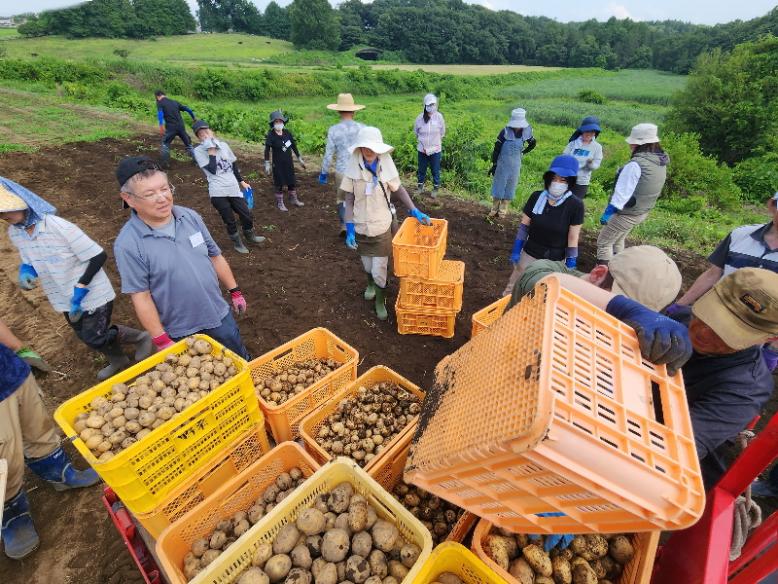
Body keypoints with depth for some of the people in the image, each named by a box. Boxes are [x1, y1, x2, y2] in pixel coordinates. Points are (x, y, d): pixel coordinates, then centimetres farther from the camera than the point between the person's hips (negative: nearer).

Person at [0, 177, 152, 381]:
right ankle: (118, 360, 45)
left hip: (92, 295, -7)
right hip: (65, 299, 8)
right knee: (86, 337, 21)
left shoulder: (58, 226, -25)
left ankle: (141, 337, 21)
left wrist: (80, 290, -22)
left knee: (96, 338, -3)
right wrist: (26, 269, -10)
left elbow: (98, 256, -22)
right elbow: (32, 259, 14)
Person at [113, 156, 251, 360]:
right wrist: (161, 341, -12)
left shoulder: (190, 217, -7)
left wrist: (235, 292, 7)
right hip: (181, 332, -3)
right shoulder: (127, 245, -20)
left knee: (240, 359, 22)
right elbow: (141, 296, -16)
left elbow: (215, 256, 3)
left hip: (219, 314, 4)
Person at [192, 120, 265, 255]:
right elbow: (212, 169, -15)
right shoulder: (199, 151, -4)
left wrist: (242, 181, 18)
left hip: (234, 188, 4)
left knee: (247, 215, 9)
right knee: (229, 220, 6)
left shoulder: (223, 145, 8)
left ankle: (250, 236, 37)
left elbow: (234, 164, 18)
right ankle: (237, 242, 29)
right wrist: (211, 151, -12)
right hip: (218, 192, -4)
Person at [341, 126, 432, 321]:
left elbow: (399, 189, 3)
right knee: (367, 266, 21)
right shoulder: (353, 168, -11)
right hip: (360, 227, 2)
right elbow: (349, 200, -6)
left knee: (380, 270, 1)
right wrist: (349, 228, -12)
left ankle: (380, 301, 27)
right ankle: (371, 284, 54)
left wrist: (414, 211, -5)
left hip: (381, 226, -1)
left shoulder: (386, 166, -12)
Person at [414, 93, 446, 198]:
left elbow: (442, 133, 3)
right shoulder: (420, 117, -9)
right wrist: (422, 140, 6)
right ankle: (420, 186, 33)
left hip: (435, 149, -1)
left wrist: (435, 141, 6)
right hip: (422, 149, 1)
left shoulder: (439, 116, -10)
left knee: (435, 170, 9)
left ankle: (436, 188, 25)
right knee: (421, 169, 14)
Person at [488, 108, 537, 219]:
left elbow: (533, 143, 15)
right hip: (502, 164, -3)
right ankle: (494, 209, 14)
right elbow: (496, 149, -10)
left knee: (510, 188, 7)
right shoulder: (505, 132, -13)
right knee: (498, 186, 4)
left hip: (515, 165, 3)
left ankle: (503, 211, 17)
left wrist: (523, 152, 9)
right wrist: (494, 164, -11)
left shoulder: (526, 132, -4)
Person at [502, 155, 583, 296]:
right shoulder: (537, 197, -9)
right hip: (530, 254, 2)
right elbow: (524, 226, -1)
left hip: (555, 260, -1)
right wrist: (516, 250, -1)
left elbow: (573, 238, -10)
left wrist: (570, 265, -8)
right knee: (513, 288, 11)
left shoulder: (575, 205, -15)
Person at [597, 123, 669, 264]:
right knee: (617, 240, 25)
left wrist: (608, 212, -21)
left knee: (603, 242, 2)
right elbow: (649, 190, 11)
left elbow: (622, 191, -25)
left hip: (627, 213, -9)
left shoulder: (636, 164, -24)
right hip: (642, 212, 9)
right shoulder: (661, 164, 4)